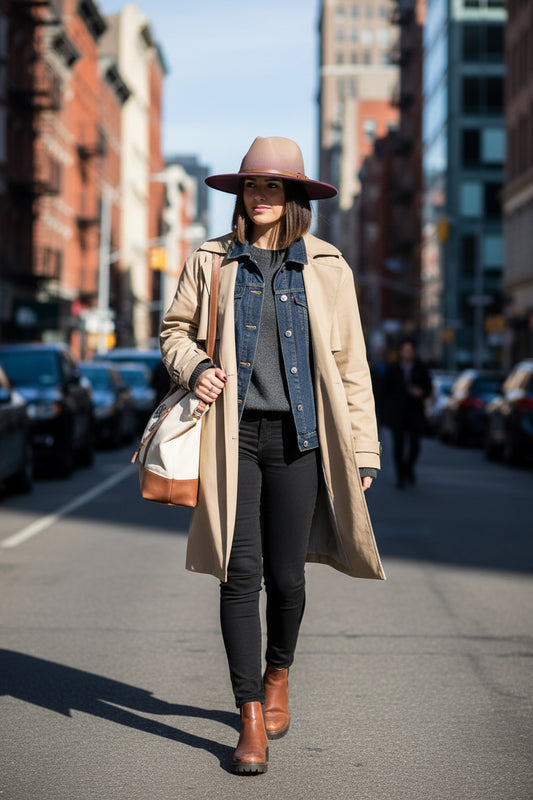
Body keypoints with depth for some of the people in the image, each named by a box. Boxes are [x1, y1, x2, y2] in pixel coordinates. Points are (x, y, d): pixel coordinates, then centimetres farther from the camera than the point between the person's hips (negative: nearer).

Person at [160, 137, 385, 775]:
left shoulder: (327, 268, 7)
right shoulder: (210, 262, 8)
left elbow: (350, 363, 9)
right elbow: (175, 330, 18)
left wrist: (362, 451, 6)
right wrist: (193, 366, -5)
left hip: (299, 436, 0)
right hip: (233, 434, 0)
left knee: (286, 575, 3)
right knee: (241, 571, -5)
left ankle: (278, 674, 34)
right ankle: (251, 717, 3)